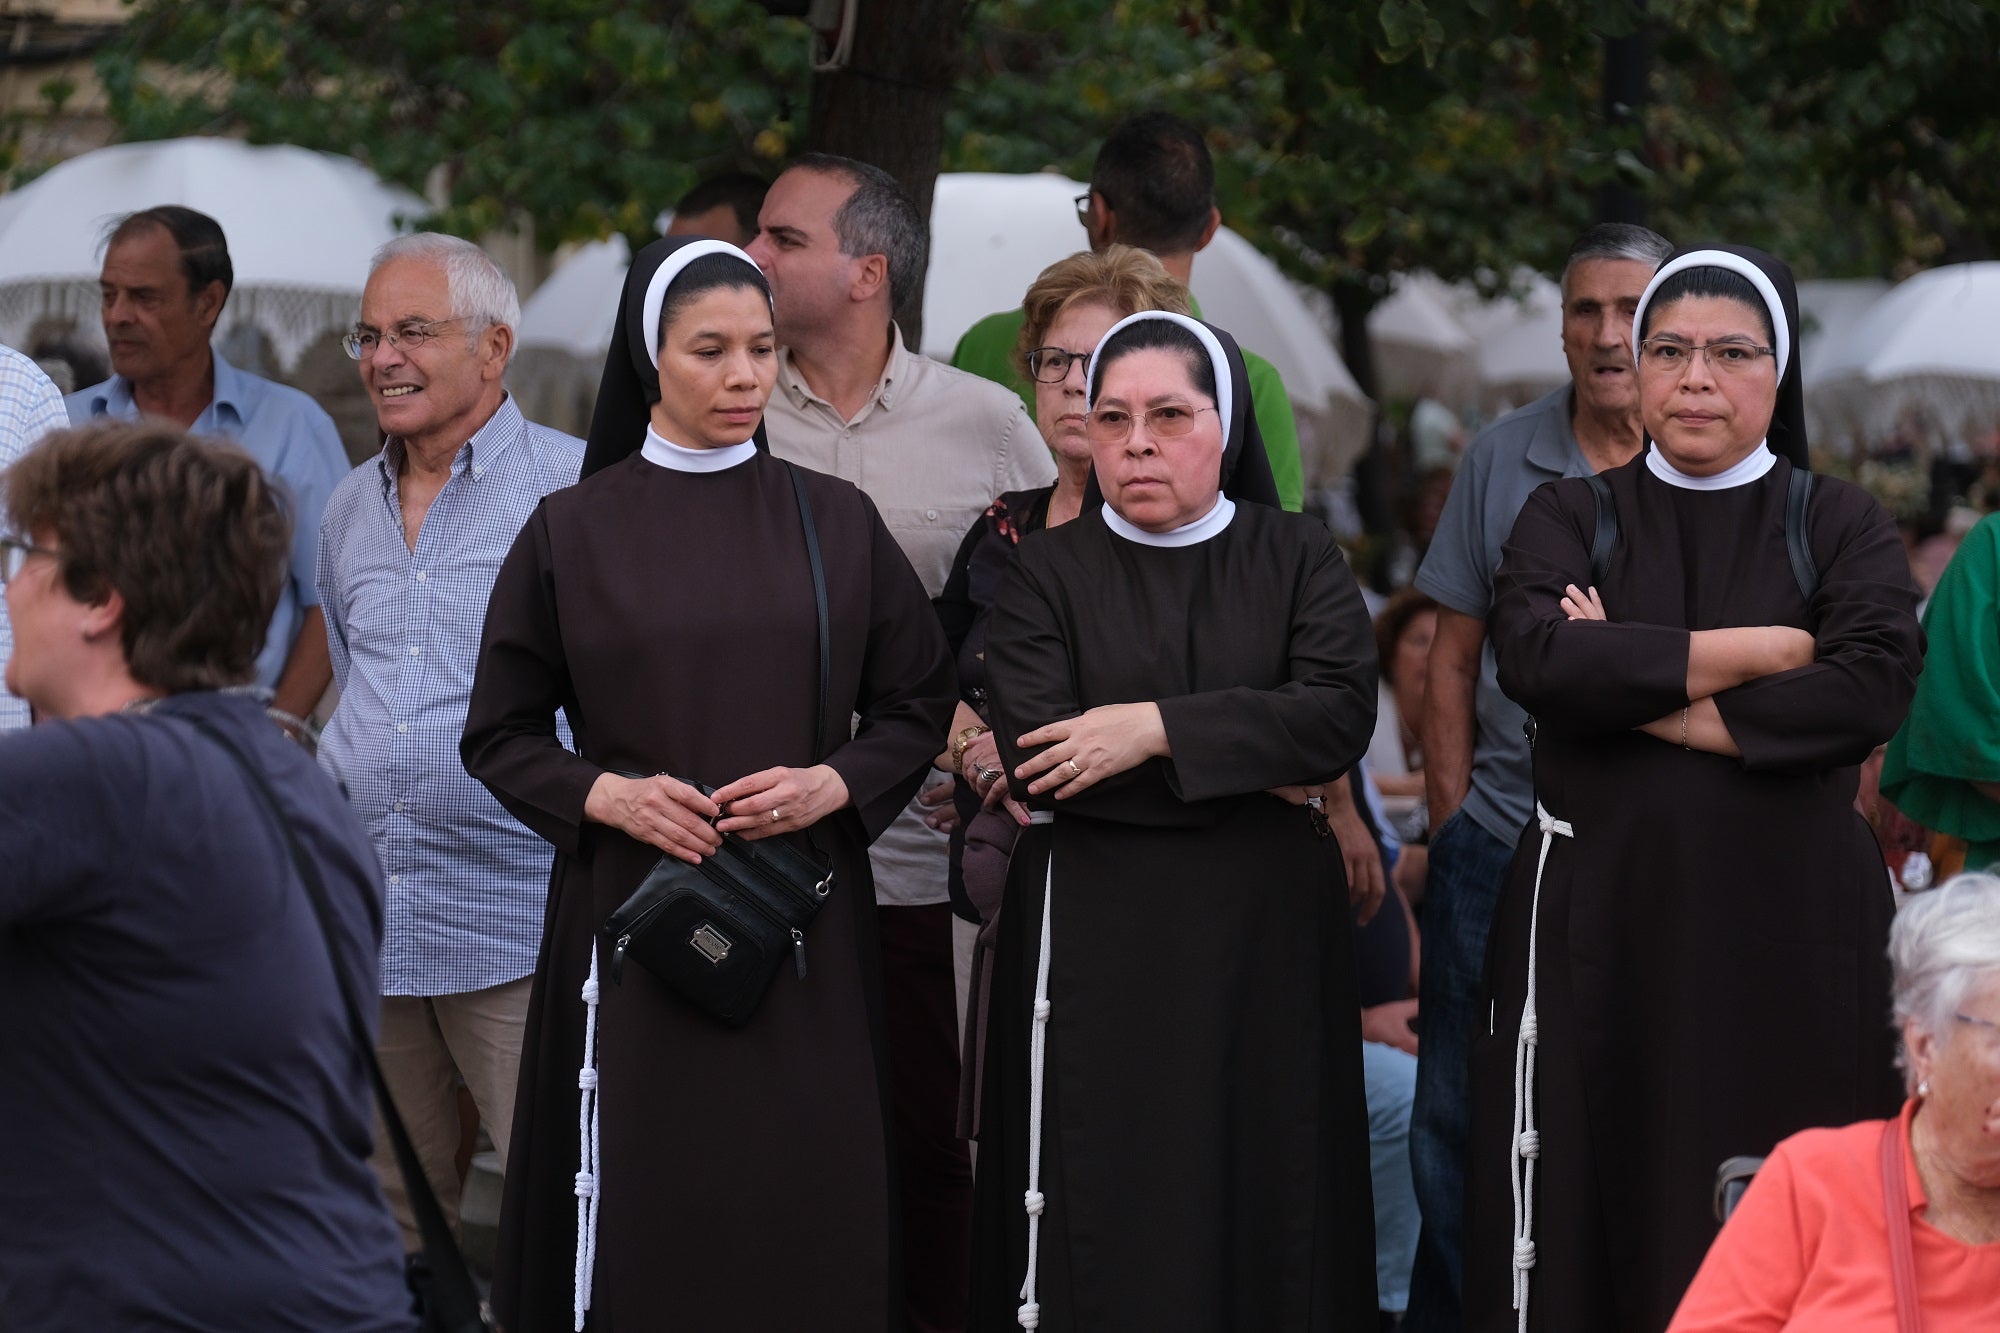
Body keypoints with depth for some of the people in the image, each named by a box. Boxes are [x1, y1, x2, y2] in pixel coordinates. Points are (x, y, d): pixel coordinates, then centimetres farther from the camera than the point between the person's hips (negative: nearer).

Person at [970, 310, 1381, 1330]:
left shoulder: (1297, 558, 7)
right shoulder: (1048, 574, 4)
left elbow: (1342, 709, -10)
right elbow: (1035, 754, -10)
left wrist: (1157, 729, -17)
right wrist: (1249, 770, -9)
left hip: (1266, 938, 1)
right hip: (1095, 939, -1)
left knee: (1264, 1200, 1)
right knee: (1108, 1225, -4)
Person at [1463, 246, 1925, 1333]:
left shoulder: (1841, 528, 6)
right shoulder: (1570, 519, 8)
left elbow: (1877, 684, -13)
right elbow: (1532, 652, -12)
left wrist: (1639, 690, -12)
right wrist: (1756, 652, -10)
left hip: (1784, 918, -1)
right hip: (1597, 911, 1)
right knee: (1591, 1197, -1)